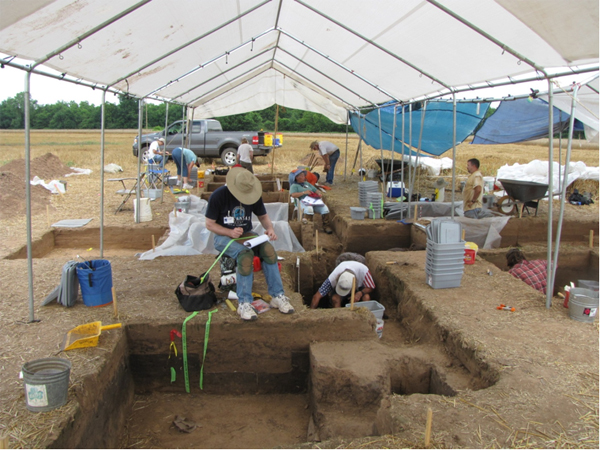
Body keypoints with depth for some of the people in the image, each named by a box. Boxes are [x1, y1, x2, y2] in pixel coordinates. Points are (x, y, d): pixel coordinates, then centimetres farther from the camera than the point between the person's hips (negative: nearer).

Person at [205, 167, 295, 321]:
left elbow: (263, 216, 9)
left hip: (246, 234, 4)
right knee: (245, 255, -35)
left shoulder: (254, 195, -2)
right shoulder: (218, 196, -14)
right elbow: (210, 224, -9)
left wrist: (270, 228, -14)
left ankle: (278, 296, -18)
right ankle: (244, 303, -29)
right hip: (224, 236, -4)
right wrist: (230, 232, -24)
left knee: (268, 249, -26)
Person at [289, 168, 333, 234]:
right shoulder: (294, 186, 13)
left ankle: (326, 226, -17)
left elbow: (315, 190, 30)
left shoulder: (307, 183, 33)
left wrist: (319, 194, 6)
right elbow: (293, 195, -6)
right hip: (304, 201, -5)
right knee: (309, 209, -41)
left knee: (325, 209, -23)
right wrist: (304, 192, -13)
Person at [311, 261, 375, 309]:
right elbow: (316, 296, -33)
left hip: (359, 289, 0)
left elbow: (371, 287, -20)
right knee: (335, 299, -33)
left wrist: (360, 293, -40)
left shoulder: (363, 270, -37)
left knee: (366, 297, -33)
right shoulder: (333, 277, -36)